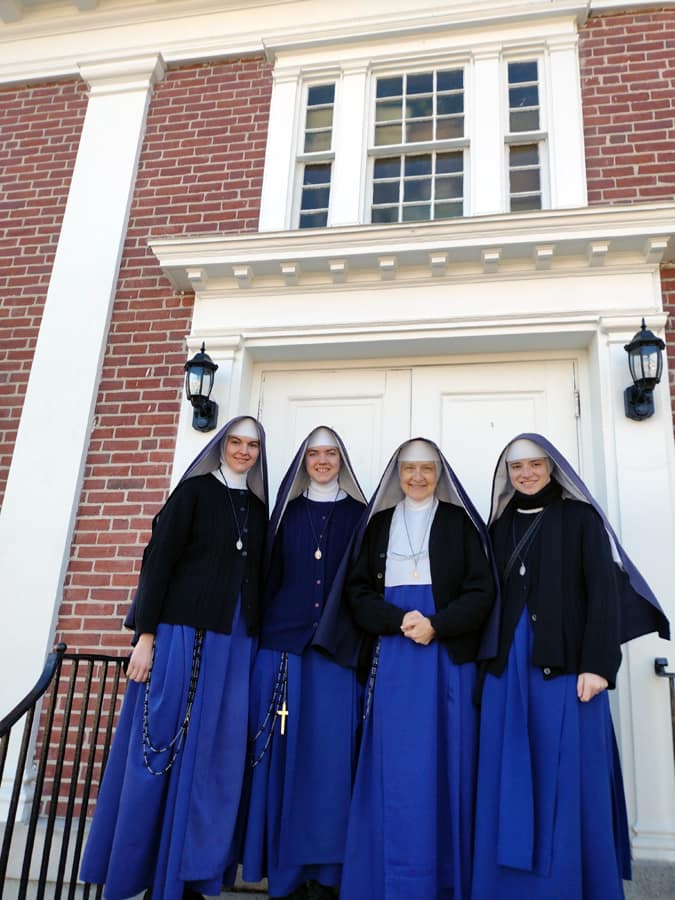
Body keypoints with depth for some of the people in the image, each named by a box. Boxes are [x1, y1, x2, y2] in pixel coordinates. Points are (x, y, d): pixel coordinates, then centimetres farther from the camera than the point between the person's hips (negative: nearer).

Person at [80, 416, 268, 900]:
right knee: (160, 747, 0)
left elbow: (256, 577, 15)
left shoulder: (259, 507, 14)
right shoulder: (194, 491, 0)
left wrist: (255, 642, 10)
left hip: (234, 641, 5)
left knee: (214, 756, 5)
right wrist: (146, 635, -11)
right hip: (181, 631, -4)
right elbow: (158, 561, -5)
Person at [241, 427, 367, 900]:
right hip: (284, 641, 1)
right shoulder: (287, 511, 13)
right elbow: (270, 576, 9)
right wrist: (264, 634, 1)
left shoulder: (359, 514, 9)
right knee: (285, 751, 1)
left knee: (330, 751, -3)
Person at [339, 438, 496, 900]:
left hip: (449, 655, -1)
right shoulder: (379, 523, 13)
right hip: (392, 656, 1)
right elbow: (358, 589, 6)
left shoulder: (460, 522, 7)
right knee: (393, 769, 1)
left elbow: (481, 591, 0)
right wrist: (400, 619, -12)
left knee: (443, 764, 1)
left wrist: (436, 624, -15)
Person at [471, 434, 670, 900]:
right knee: (509, 775, 5)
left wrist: (597, 664, -15)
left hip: (565, 660, -4)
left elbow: (604, 590, -6)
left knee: (568, 772, -2)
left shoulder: (581, 517, 2)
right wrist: (488, 658, 5)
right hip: (508, 663, 4)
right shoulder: (501, 525, 13)